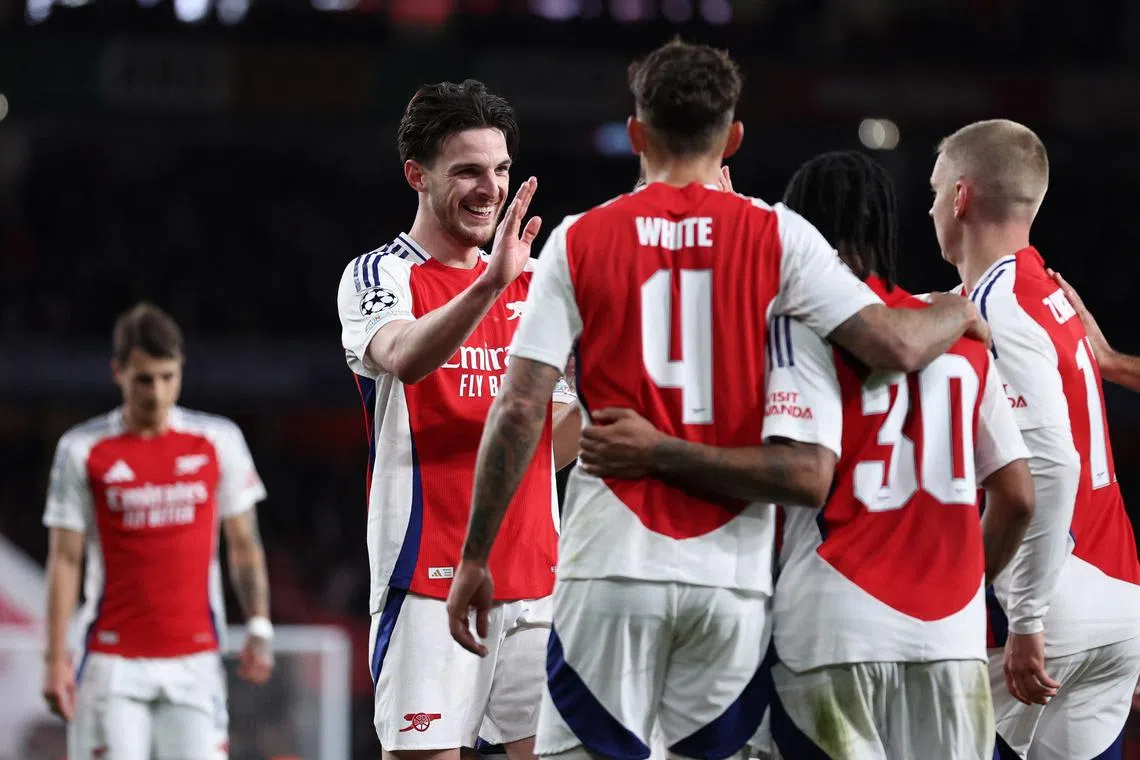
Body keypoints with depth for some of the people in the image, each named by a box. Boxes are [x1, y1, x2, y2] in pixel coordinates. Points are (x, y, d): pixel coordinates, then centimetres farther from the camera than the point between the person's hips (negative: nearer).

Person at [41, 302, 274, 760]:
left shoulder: (219, 442, 5)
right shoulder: (83, 450, 1)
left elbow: (244, 544, 11)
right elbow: (65, 558, 2)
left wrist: (259, 628, 0)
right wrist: (56, 657, -4)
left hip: (194, 660, 1)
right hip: (113, 664, -1)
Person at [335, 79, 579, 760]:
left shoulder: (529, 282, 17)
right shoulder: (379, 275, -2)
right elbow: (402, 359, -26)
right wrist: (490, 285, -39)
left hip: (533, 572, 6)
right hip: (431, 577, -6)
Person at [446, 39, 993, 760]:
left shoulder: (581, 241, 3)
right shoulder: (777, 236, 3)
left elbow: (519, 411, -1)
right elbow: (897, 345, -4)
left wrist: (475, 558, 5)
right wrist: (961, 312, 19)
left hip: (613, 566, -1)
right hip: (730, 570, 1)